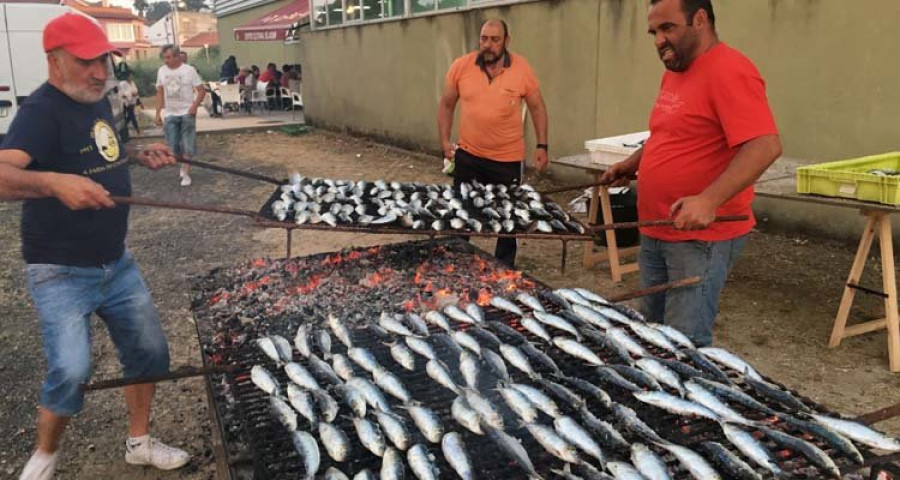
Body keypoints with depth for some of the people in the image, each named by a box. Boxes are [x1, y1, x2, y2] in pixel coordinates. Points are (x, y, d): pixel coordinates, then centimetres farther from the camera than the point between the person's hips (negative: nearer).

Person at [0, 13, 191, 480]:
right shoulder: (41, 110, -19)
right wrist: (54, 182, -55)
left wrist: (138, 154, 7)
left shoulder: (98, 101, 5)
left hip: (117, 263, 8)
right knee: (71, 370, -17)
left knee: (149, 352, 11)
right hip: (61, 273, -8)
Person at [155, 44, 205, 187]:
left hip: (187, 113, -4)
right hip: (170, 114, 4)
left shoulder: (189, 70, -7)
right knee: (173, 145, 4)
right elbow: (160, 93, 10)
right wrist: (158, 113, 5)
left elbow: (201, 90, -6)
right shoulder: (161, 71, 4)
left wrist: (194, 106, -19)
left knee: (187, 145, -2)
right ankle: (184, 166, 27)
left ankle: (186, 173, 3)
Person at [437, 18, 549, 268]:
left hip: (508, 158, -1)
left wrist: (542, 146, -3)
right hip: (468, 155, 1)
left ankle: (504, 265, 28)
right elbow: (446, 105, 6)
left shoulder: (522, 69, -8)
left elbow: (537, 108, 2)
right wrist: (444, 140, -3)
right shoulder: (461, 66, -6)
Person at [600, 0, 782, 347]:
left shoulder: (729, 71, -16)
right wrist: (633, 163, 13)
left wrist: (709, 200, -36)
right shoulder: (674, 73, 13)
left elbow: (765, 146, -26)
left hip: (702, 237, -9)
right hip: (655, 233, 9)